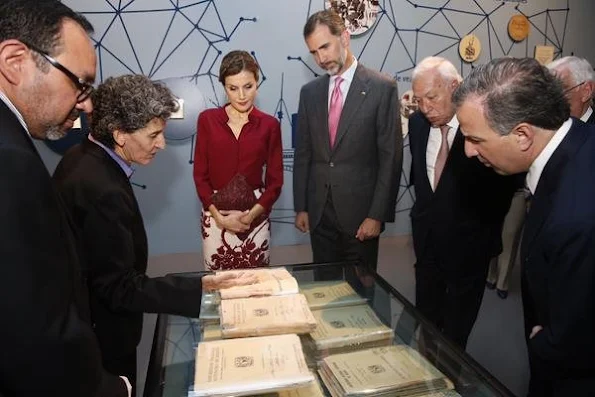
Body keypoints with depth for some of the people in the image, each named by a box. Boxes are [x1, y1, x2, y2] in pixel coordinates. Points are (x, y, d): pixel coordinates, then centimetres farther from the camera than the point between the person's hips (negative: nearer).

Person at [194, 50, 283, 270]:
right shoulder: (207, 120, -1)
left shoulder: (269, 125, -1)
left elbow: (275, 180, 0)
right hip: (216, 215, 0)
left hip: (255, 216, 0)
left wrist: (251, 215, -12)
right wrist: (219, 216, -10)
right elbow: (200, 175, 0)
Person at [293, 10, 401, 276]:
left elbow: (390, 157, -8)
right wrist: (300, 207, 7)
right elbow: (303, 153, 9)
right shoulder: (309, 92, 7)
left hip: (360, 212, -3)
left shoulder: (382, 88, -6)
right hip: (319, 213, 4)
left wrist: (377, 214, -11)